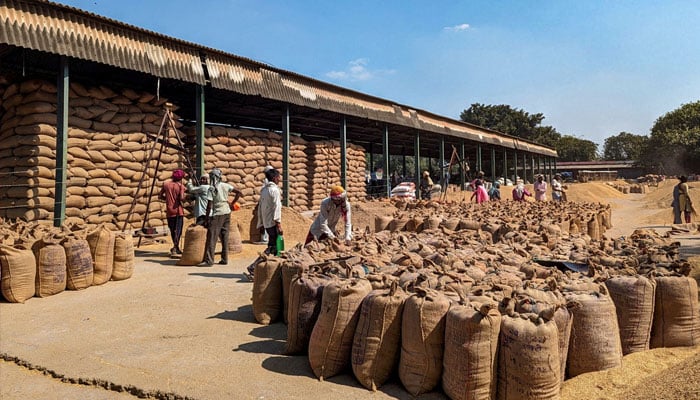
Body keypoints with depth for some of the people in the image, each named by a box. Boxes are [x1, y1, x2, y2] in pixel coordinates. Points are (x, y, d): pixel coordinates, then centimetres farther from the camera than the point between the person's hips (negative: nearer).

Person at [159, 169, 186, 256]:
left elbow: (160, 196, 8)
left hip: (169, 211, 3)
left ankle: (177, 248, 22)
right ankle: (174, 247, -16)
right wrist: (184, 198, 4)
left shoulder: (166, 184, 5)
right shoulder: (181, 186, -5)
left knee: (172, 230, 13)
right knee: (178, 230, 0)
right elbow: (181, 198, -17)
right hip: (178, 211, -3)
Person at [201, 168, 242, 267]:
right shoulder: (225, 186, 4)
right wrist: (232, 204, 12)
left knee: (211, 237, -2)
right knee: (225, 237, 11)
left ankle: (208, 260, -3)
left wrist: (206, 219, -9)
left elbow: (209, 206, -13)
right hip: (227, 213, 6)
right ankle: (224, 259, 15)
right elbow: (238, 193, 6)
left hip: (217, 215, -6)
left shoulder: (211, 189, -10)